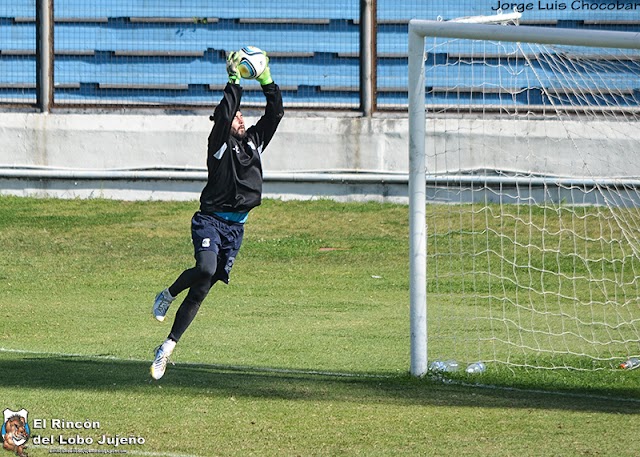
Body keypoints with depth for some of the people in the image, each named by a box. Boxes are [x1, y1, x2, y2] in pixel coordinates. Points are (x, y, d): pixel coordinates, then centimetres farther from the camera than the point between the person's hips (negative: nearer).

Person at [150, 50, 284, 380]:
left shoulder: (255, 142, 13)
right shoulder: (219, 144, -3)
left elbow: (275, 112, 10)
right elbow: (224, 113, -20)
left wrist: (266, 81, 1)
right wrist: (235, 81, -19)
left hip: (236, 228, 5)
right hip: (210, 220, -5)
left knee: (201, 290, 4)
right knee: (206, 268, -31)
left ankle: (168, 346, 8)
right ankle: (168, 295, -1)